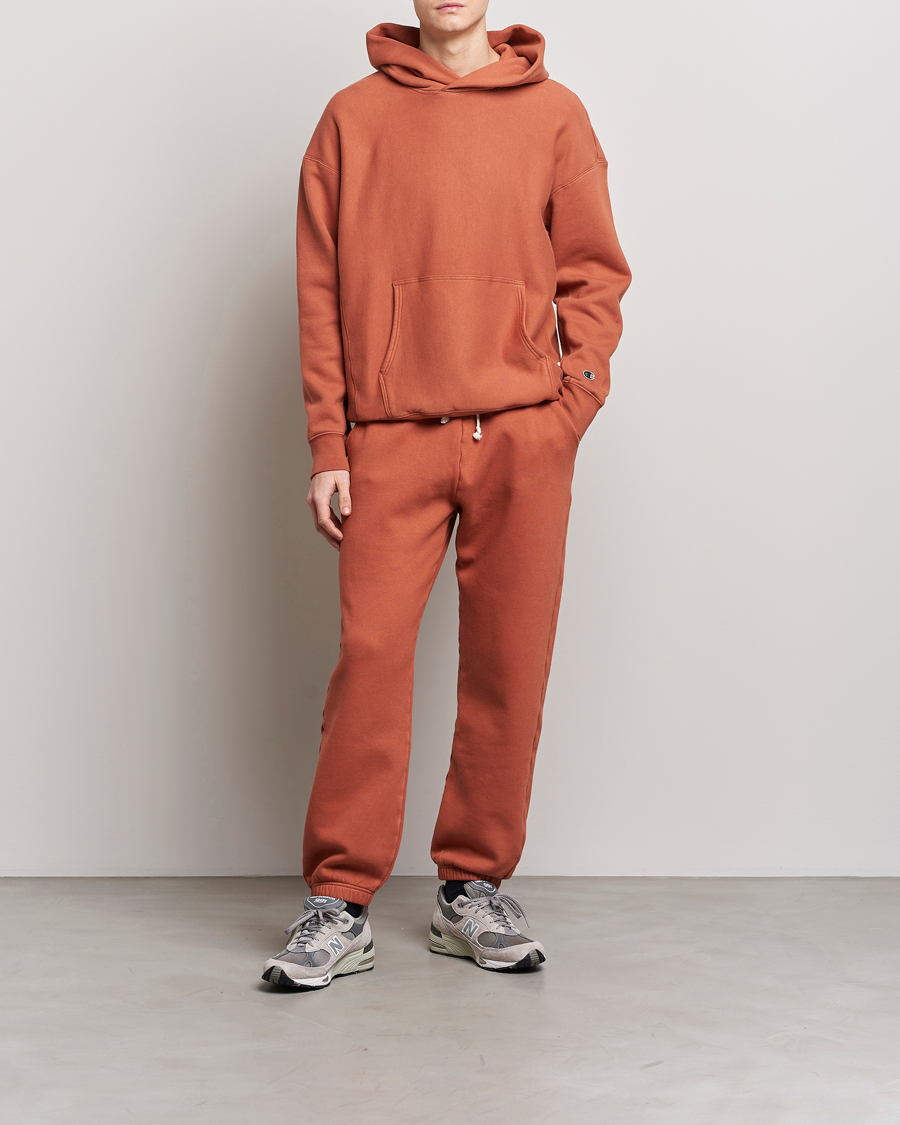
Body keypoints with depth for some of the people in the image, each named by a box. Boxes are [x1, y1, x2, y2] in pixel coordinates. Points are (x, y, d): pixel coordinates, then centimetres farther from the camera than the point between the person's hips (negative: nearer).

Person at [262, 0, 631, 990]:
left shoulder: (554, 114, 11)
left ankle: (475, 889, 16)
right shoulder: (353, 117, 10)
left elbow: (594, 276, 9)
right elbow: (322, 295, 7)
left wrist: (568, 409, -5)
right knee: (370, 654, -7)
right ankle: (339, 905, 2)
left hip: (524, 437, 1)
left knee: (509, 665, 2)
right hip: (392, 438, -1)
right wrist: (328, 448, 0)